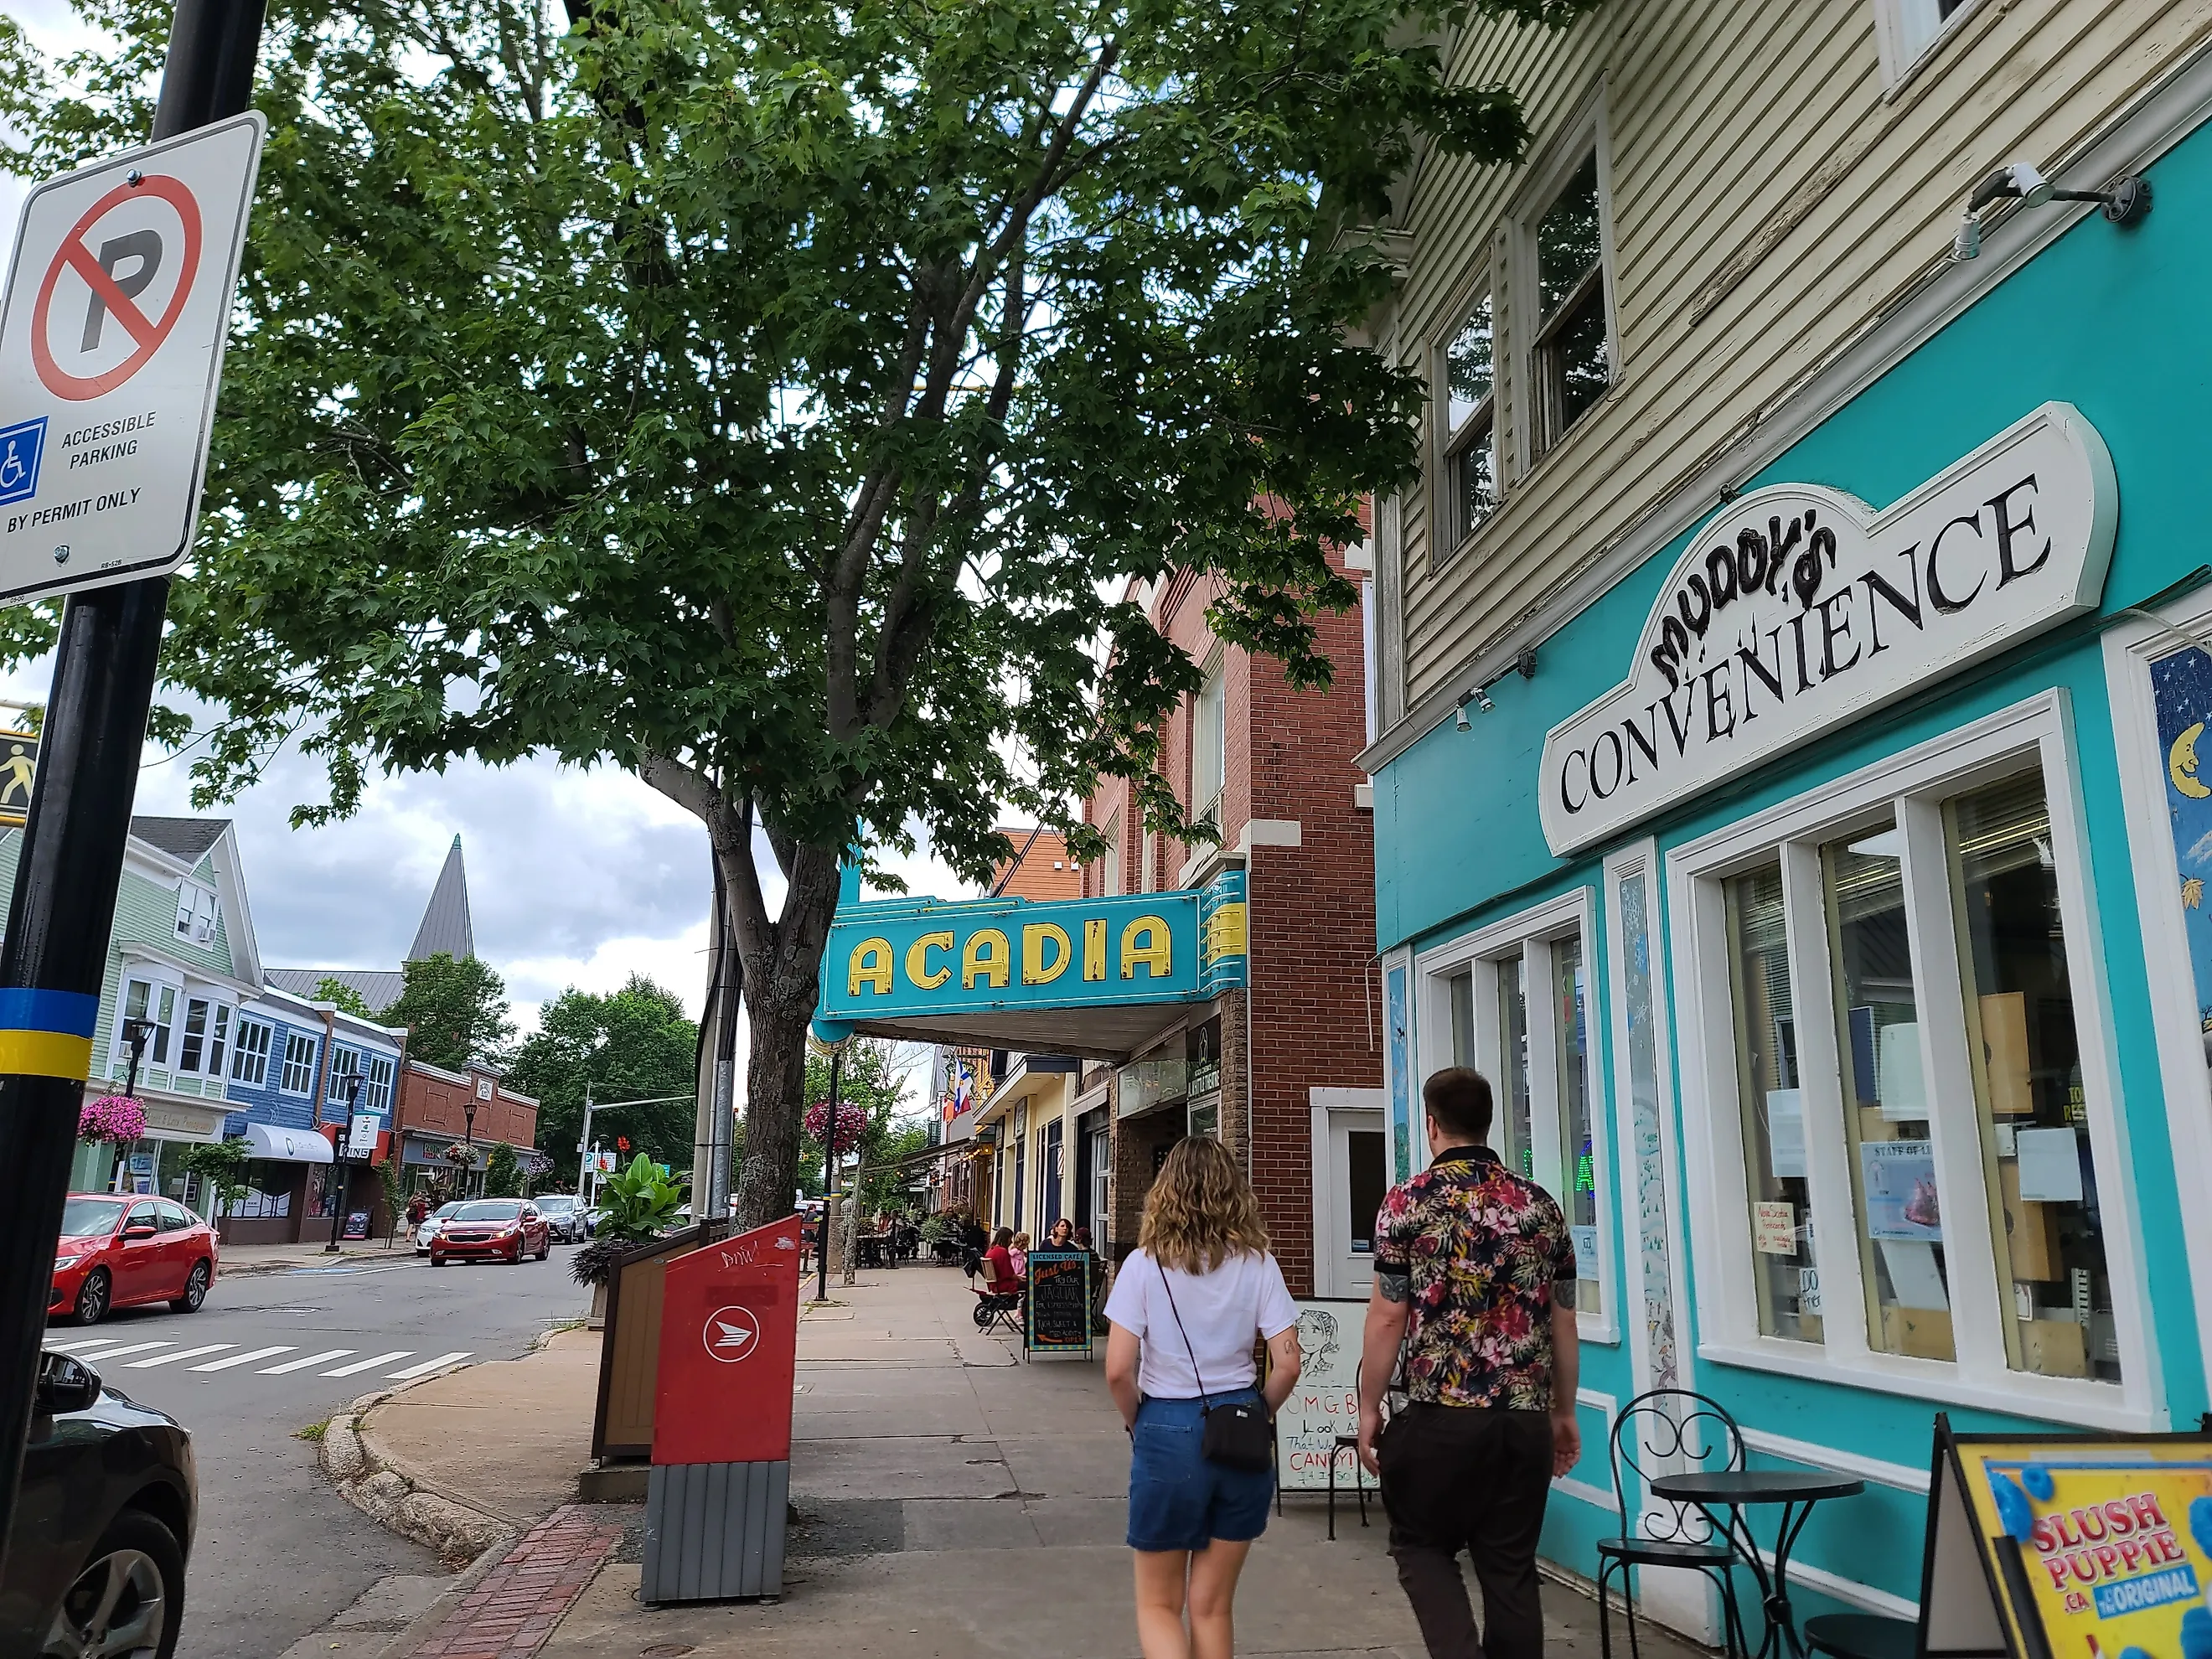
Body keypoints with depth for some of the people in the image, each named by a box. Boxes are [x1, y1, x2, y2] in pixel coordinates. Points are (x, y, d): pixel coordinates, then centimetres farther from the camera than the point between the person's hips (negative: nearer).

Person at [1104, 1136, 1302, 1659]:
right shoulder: (1257, 1263, -2)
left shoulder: (1145, 1263, -8)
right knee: (1213, 1606, 16)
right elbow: (1287, 1365, -6)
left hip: (1167, 1432, -2)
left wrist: (1136, 1421, 5)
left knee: (1159, 1604, 14)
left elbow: (1118, 1371, -13)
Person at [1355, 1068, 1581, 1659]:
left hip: (1440, 1415, -4)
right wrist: (1564, 1413, 19)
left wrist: (1369, 1408, 2)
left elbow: (1387, 1317, -8)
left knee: (1420, 1545, 14)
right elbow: (1563, 1323, 10)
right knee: (1511, 1566, 13)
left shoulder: (1408, 1201, -6)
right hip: (1527, 1417, 4)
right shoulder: (1542, 1206, 6)